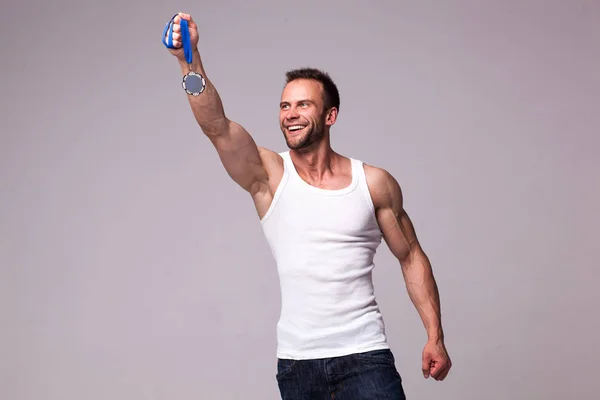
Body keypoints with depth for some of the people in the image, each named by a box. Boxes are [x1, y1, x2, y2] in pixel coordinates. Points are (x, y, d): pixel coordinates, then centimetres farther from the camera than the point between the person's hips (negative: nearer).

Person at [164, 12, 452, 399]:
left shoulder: (375, 183, 0)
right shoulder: (269, 175, -1)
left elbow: (411, 257, 7)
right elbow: (216, 125, -16)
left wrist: (435, 336, 0)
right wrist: (190, 59, -31)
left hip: (365, 356, -1)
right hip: (296, 362, 1)